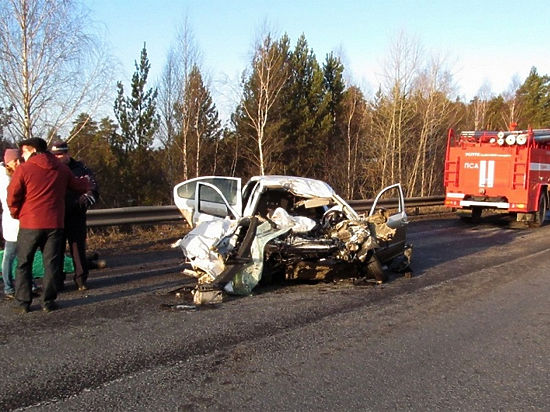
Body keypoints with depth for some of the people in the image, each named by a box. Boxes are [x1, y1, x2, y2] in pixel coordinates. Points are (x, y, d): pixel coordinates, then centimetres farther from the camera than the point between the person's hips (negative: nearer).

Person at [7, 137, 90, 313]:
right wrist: (86, 182, 40)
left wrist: (16, 213, 10)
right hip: (55, 224, 3)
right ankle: (48, 301, 9)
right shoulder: (61, 169, 7)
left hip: (30, 225, -2)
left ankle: (23, 303, 10)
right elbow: (80, 186, 17)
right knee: (51, 264, 9)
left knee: (23, 264, 9)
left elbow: (12, 196, -8)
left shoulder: (24, 169, -6)